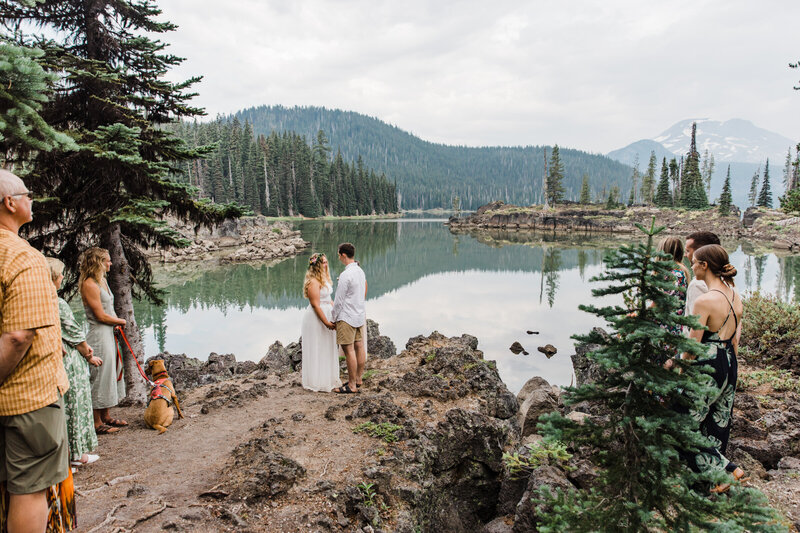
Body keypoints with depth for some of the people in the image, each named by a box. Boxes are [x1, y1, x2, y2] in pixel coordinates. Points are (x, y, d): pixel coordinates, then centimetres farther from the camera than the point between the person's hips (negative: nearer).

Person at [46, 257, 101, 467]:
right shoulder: (59, 304, -20)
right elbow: (75, 336, -13)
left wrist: (84, 346, 8)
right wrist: (90, 357, 1)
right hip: (68, 362, -8)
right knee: (75, 403, 5)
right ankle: (78, 453, 16)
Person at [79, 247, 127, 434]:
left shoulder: (102, 281, 12)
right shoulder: (89, 284, -16)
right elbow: (101, 315, -17)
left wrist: (116, 322, 3)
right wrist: (120, 321, -2)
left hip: (109, 334, 10)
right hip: (98, 336, -10)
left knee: (111, 373, 16)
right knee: (100, 376, -2)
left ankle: (106, 417, 29)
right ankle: (97, 423, 10)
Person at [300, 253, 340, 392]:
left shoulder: (324, 278, 11)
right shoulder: (313, 282, -19)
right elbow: (315, 305, -21)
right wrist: (326, 323, -21)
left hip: (326, 315, 10)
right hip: (316, 318, -9)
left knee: (328, 349, 17)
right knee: (318, 351, 1)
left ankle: (328, 379, 31)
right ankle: (318, 383, 12)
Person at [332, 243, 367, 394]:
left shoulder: (346, 275, -19)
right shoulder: (360, 271, 8)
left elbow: (339, 301, -16)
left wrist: (334, 319, -4)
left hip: (347, 317, -9)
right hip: (360, 315, 9)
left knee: (349, 350, -3)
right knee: (359, 347, 13)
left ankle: (352, 386, 3)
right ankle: (358, 379, 24)